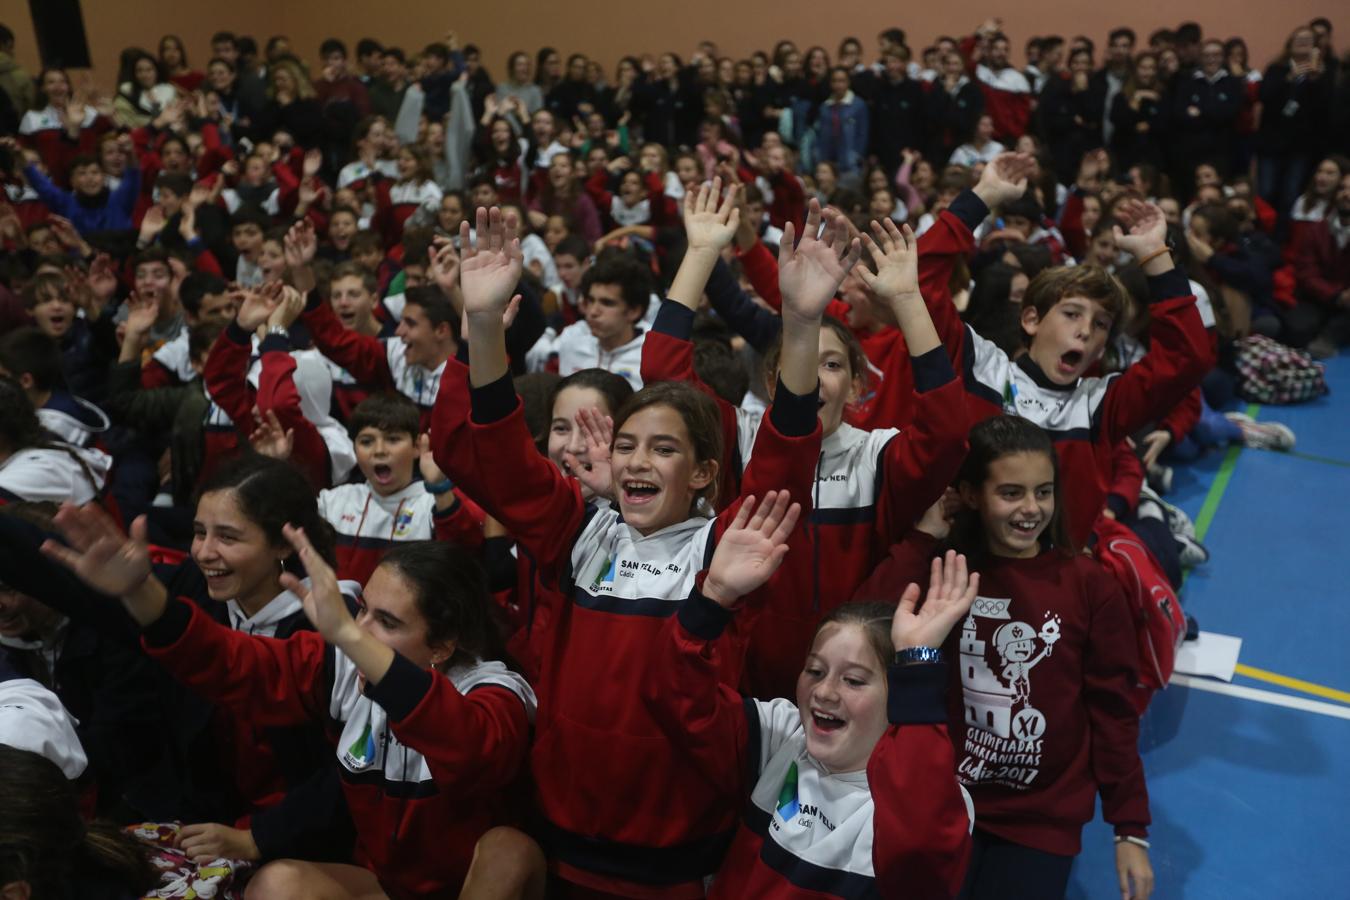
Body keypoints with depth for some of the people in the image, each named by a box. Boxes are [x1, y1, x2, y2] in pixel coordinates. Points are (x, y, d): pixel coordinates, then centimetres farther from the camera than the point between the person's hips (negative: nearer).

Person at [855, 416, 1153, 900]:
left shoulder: (1090, 586, -5)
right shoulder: (943, 569, -4)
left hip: (1043, 818, 0)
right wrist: (925, 535, -16)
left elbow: (1112, 714, 1)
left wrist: (1131, 830, 2)